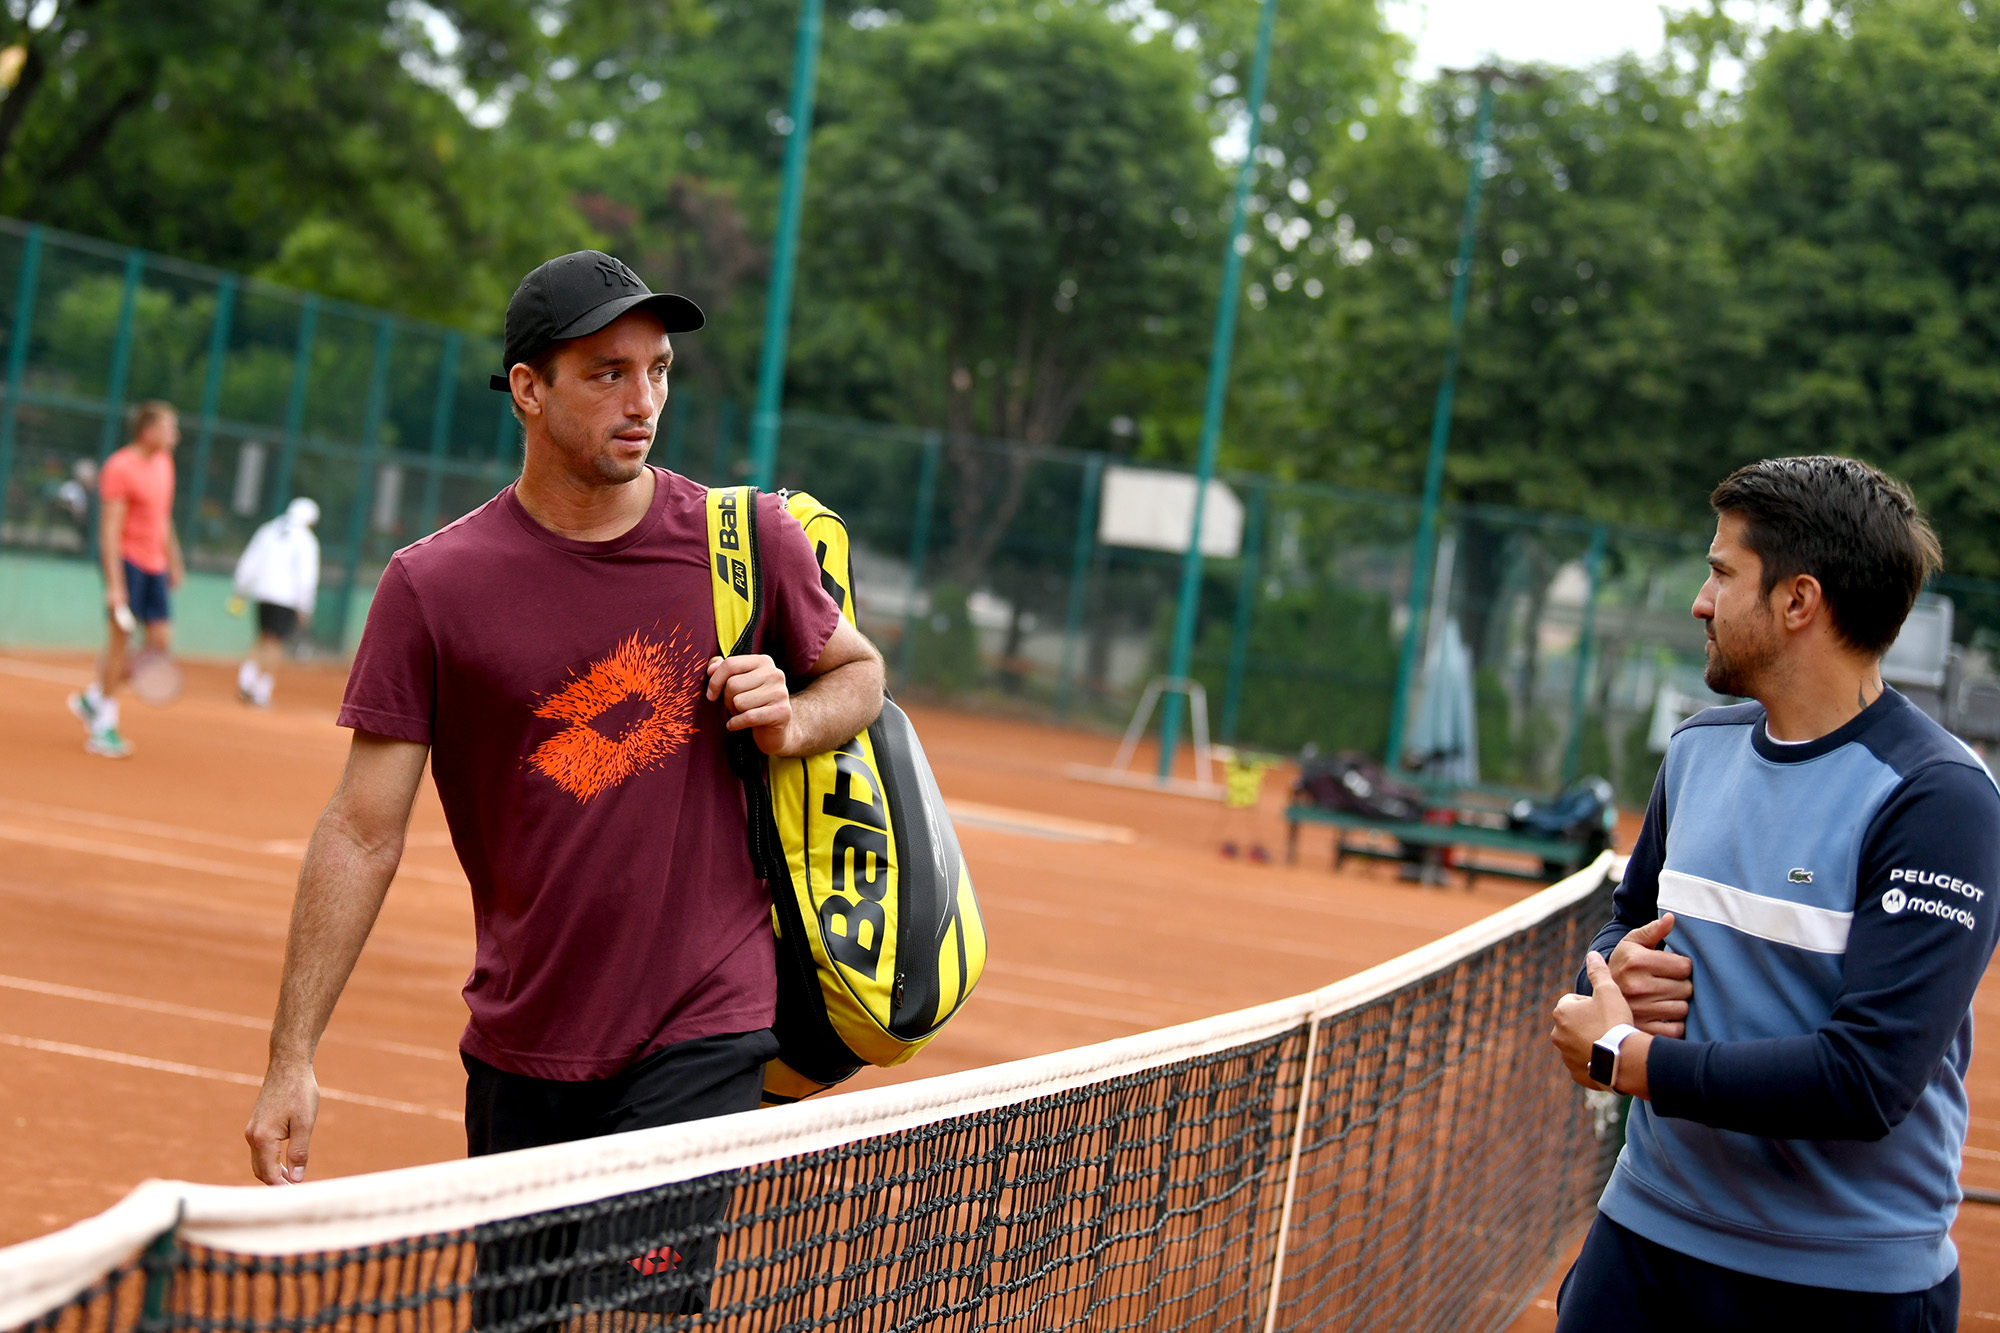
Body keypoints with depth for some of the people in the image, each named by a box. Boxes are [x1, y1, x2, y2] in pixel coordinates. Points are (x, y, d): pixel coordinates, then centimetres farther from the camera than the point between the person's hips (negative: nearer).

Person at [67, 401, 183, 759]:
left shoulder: (164, 463, 11)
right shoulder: (120, 468, -14)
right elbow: (110, 530, -18)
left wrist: (173, 562, 24)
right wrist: (114, 585, -23)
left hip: (154, 566, 8)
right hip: (126, 561, -8)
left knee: (161, 641, 2)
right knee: (121, 639, -6)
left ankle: (92, 699, 17)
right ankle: (104, 727, 4)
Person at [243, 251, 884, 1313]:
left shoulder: (748, 540, -1)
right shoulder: (432, 586, -5)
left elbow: (859, 668, 17)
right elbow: (362, 834, -4)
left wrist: (792, 722, -7)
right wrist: (291, 1059, -7)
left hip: (703, 1037, -1)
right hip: (518, 1053, 1)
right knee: (509, 1308, 10)